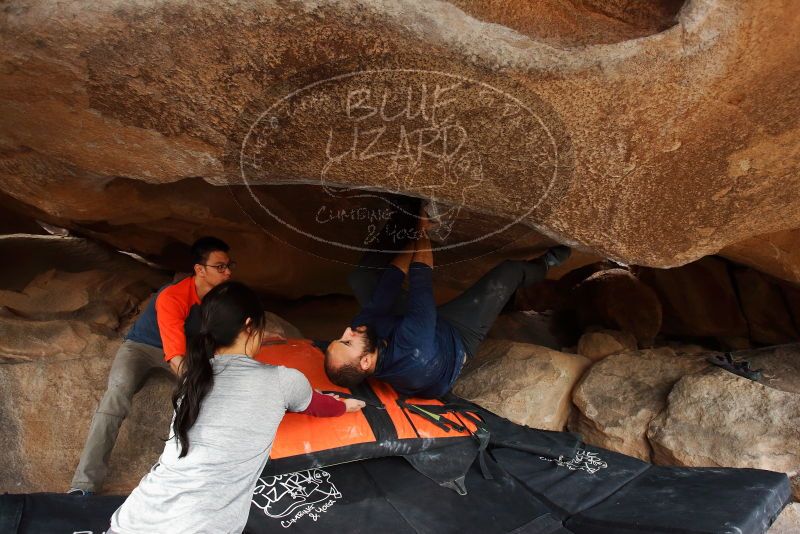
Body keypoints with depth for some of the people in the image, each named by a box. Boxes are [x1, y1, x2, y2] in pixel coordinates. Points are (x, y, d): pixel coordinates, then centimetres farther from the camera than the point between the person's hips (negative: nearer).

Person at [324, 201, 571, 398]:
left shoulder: (363, 327, -32)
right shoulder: (411, 349, -50)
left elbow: (391, 280, -24)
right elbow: (421, 283, -39)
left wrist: (415, 236, -17)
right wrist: (423, 231, -26)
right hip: (458, 335, -4)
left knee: (361, 276, -5)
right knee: (509, 271, -7)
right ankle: (542, 266, 29)